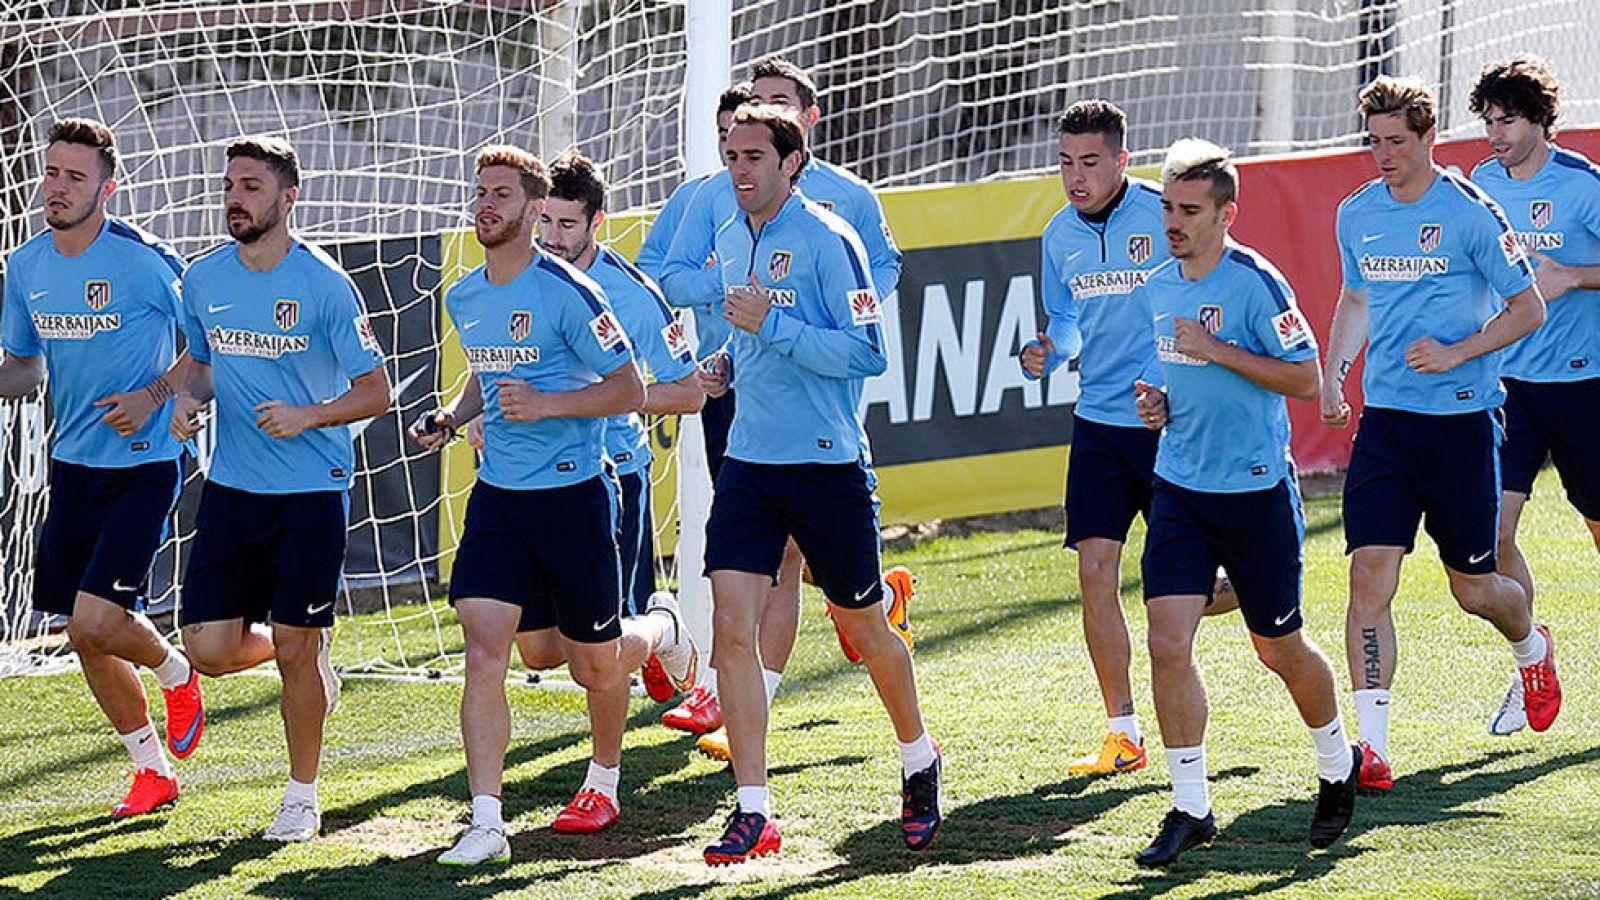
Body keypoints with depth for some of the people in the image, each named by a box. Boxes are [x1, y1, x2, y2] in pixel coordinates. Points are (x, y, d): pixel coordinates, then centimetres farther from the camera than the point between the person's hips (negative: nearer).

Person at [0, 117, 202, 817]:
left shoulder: (144, 262, -14)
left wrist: (154, 395, -16)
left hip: (143, 465, -6)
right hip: (73, 465, 6)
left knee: (97, 621, -16)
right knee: (83, 636, 8)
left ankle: (176, 674, 17)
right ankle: (153, 768, 24)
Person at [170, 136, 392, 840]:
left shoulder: (324, 285, -11)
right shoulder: (203, 279, 3)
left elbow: (375, 390, -7)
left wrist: (309, 416, -23)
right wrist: (190, 400, -1)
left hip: (312, 491, -4)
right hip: (231, 487, 4)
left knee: (294, 651, -1)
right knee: (210, 649, -3)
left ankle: (302, 797, 17)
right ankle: (309, 655, 30)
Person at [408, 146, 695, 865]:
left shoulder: (567, 294, -14)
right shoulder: (463, 299, 7)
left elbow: (629, 389, -11)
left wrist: (547, 405, -23)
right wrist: (453, 416, 7)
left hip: (572, 493, -5)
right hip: (497, 498, 5)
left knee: (596, 665, 9)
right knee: (483, 653, -12)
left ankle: (658, 628, 46)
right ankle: (486, 824, -13)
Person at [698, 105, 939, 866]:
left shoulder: (827, 239, -12)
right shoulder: (731, 241, 10)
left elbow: (866, 352, -18)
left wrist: (771, 325, -22)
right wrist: (731, 360, 9)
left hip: (828, 463, -5)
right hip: (749, 461, 5)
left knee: (863, 626, 9)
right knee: (732, 624, -8)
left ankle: (919, 765, 34)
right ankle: (753, 811, -6)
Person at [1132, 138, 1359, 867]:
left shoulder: (1254, 282, -15)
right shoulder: (1159, 287, 7)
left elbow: (1305, 378, -17)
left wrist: (1215, 350, -22)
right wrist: (1159, 403, 3)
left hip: (1256, 491, -5)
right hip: (1179, 488, 5)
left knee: (1279, 648, 9)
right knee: (1168, 642, -8)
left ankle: (1338, 766, 36)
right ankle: (1190, 808, -1)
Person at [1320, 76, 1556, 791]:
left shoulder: (1470, 214, -9)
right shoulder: (1356, 215, 7)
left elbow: (1528, 309, -4)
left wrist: (1454, 354, -16)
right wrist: (1332, 375, 10)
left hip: (1460, 418, -4)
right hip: (1383, 418, 4)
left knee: (1473, 588, 8)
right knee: (1370, 577, -11)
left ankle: (1532, 647, 43)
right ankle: (1372, 746, -10)